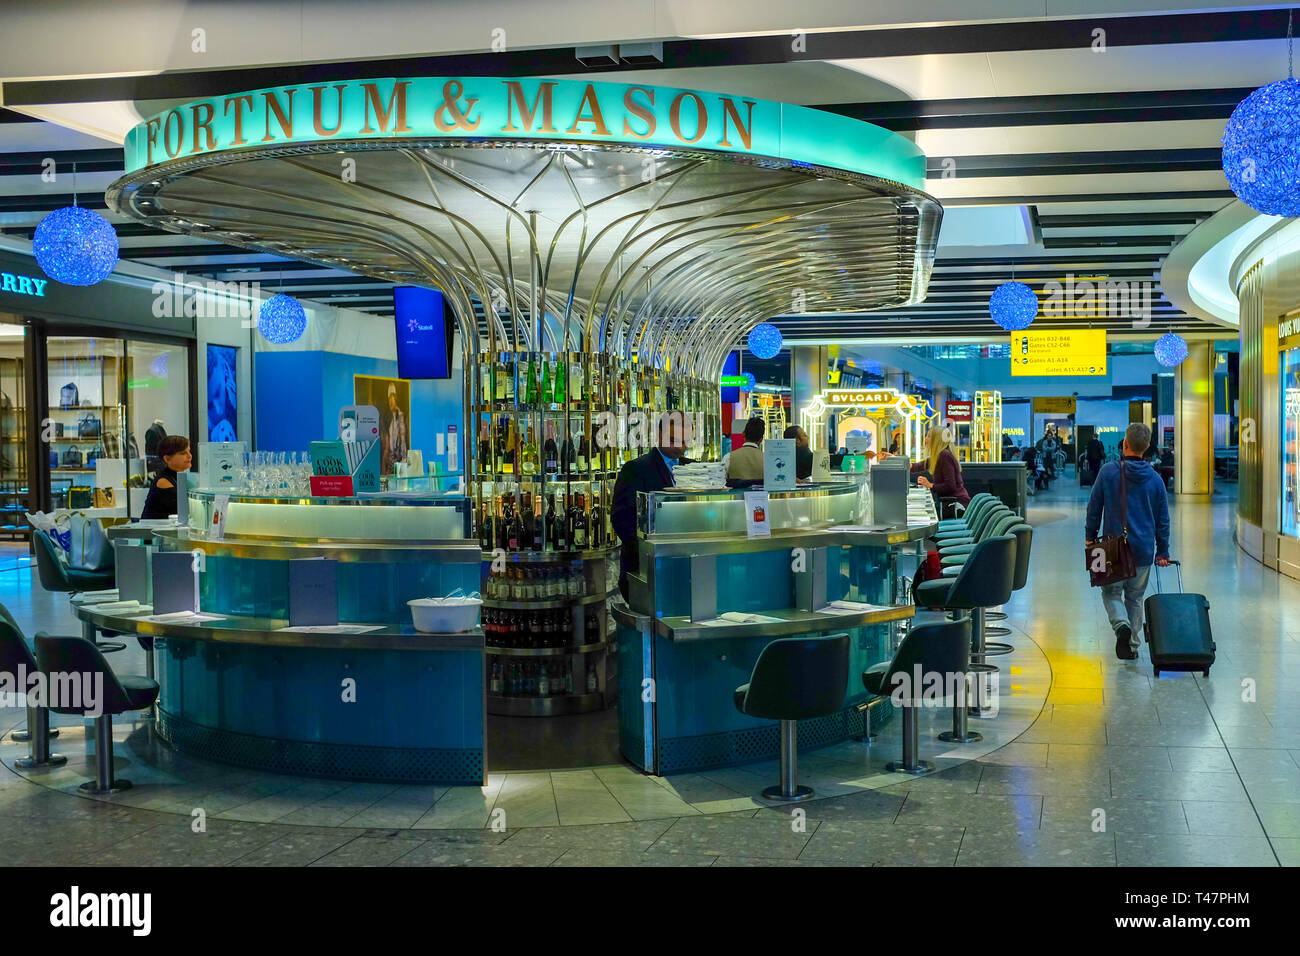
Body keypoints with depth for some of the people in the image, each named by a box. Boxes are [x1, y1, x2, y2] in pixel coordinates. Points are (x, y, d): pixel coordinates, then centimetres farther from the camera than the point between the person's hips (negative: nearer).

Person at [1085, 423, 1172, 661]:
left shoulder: (1108, 472, -8)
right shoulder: (1155, 479, 1)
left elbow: (1094, 508, -2)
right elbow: (1163, 519, 7)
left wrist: (1090, 536, 10)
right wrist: (1163, 552, 14)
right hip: (1144, 550, 2)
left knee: (1111, 591, 11)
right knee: (1135, 597, 15)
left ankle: (1121, 624, -17)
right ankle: (1132, 645, 15)